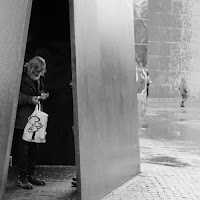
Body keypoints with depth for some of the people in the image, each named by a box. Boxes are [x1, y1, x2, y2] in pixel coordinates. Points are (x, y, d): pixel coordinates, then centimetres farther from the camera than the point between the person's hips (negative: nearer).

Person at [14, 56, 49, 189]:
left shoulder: (38, 79, 12)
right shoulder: (21, 77, -13)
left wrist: (41, 95, 5)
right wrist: (30, 99, -21)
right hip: (22, 119, -8)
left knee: (33, 147, 11)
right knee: (23, 148, -5)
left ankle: (31, 175, 21)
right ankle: (22, 178, 3)